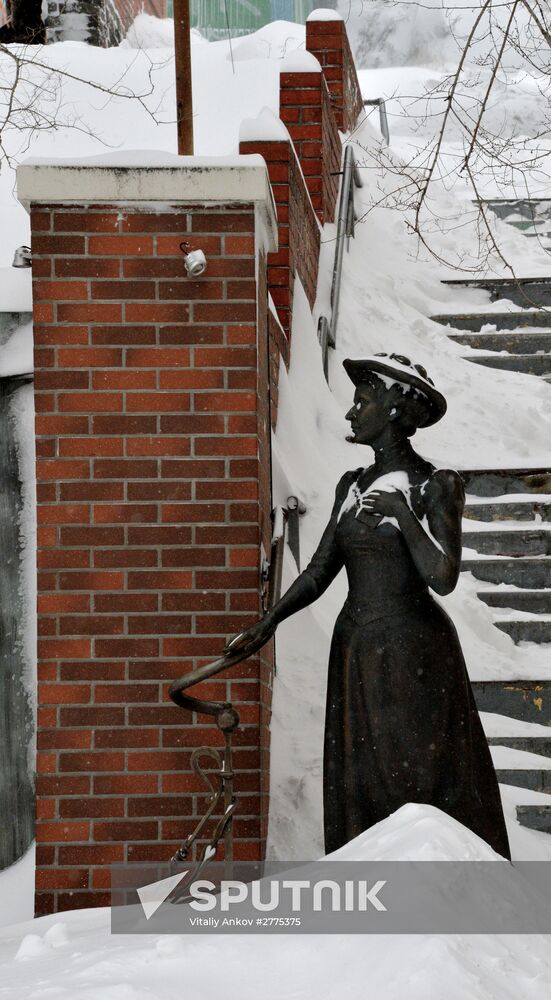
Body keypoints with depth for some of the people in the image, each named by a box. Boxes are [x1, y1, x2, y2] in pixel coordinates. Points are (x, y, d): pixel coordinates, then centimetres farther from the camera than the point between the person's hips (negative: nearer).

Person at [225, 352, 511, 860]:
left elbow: (443, 576, -19)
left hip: (413, 652, -6)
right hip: (356, 650, 6)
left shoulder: (437, 486, -7)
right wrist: (266, 624, -4)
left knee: (423, 784, -5)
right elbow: (319, 572, 8)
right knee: (360, 791, 5)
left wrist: (400, 512, -13)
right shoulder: (353, 485, 11)